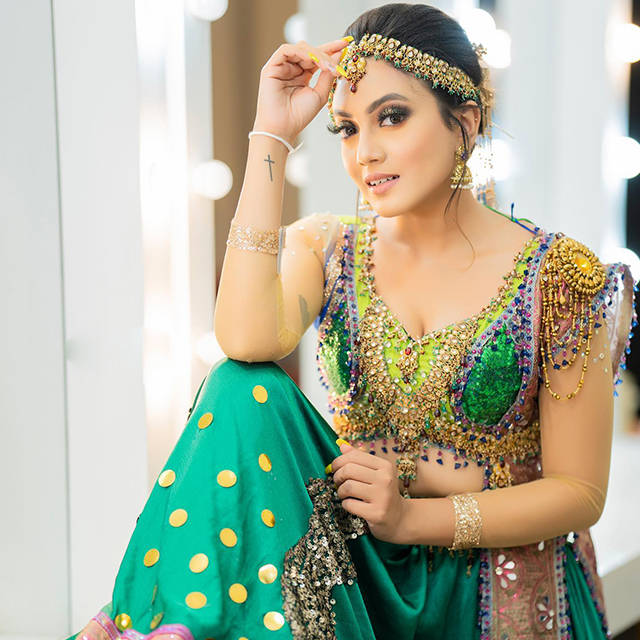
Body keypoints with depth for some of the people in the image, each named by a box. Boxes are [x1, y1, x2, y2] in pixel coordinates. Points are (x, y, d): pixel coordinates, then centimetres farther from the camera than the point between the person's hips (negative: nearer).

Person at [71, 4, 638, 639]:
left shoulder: (562, 281, -7)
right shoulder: (328, 251, 3)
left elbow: (579, 492, -5)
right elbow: (246, 341, -21)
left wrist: (412, 516, -18)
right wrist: (271, 138, -17)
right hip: (353, 567, 3)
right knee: (246, 391, -21)